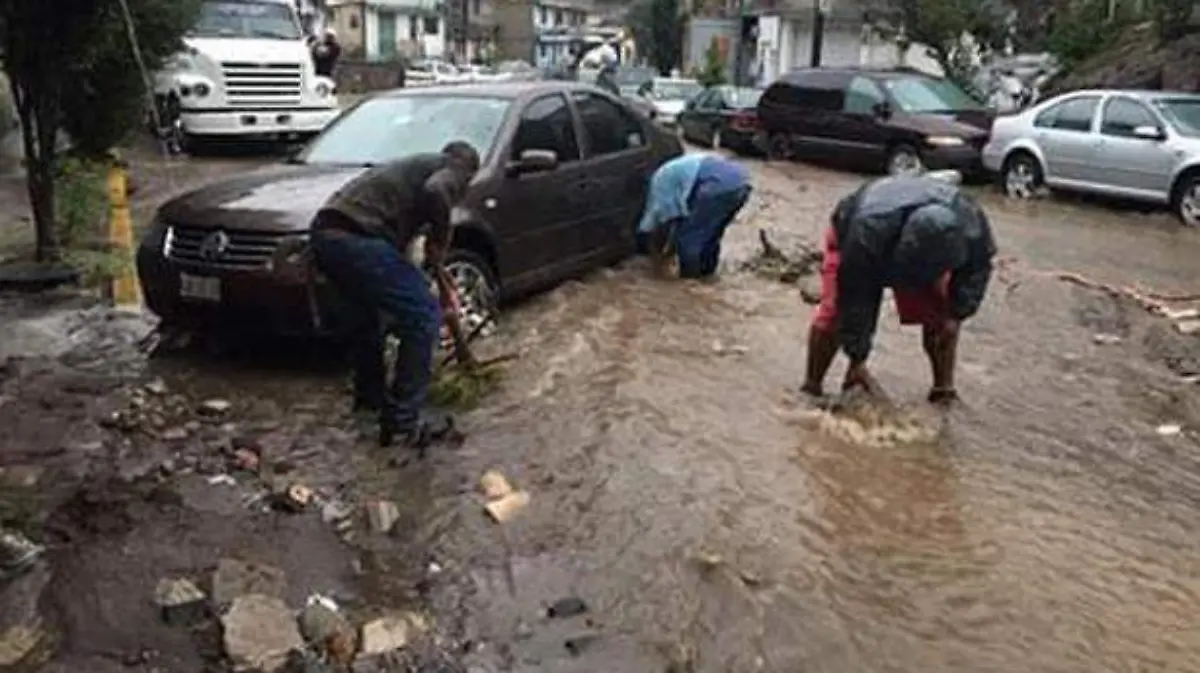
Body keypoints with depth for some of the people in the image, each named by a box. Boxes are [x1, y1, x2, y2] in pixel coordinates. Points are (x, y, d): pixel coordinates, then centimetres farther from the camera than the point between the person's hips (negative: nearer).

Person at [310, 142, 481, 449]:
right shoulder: (453, 170, 10)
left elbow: (397, 236, 39)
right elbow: (435, 192, -17)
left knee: (368, 314, 31)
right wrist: (439, 241, -1)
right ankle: (401, 419, 1)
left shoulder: (417, 165, 34)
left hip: (324, 234, 9)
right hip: (356, 238, -9)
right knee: (423, 317, -1)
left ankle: (369, 395, 46)